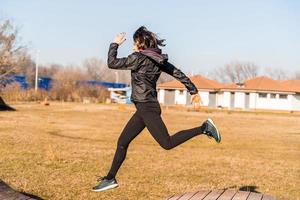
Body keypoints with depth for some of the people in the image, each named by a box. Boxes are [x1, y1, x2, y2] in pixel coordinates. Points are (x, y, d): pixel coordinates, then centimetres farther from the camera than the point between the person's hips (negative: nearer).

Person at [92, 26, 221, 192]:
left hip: (147, 108, -10)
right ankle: (110, 179, 16)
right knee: (122, 143, 11)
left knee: (167, 143, -12)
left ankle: (204, 128, -9)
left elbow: (112, 63, -8)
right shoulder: (157, 59, 11)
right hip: (145, 109, 10)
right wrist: (193, 90, 19)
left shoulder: (138, 58, -13)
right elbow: (178, 73, 12)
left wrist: (115, 44, 7)